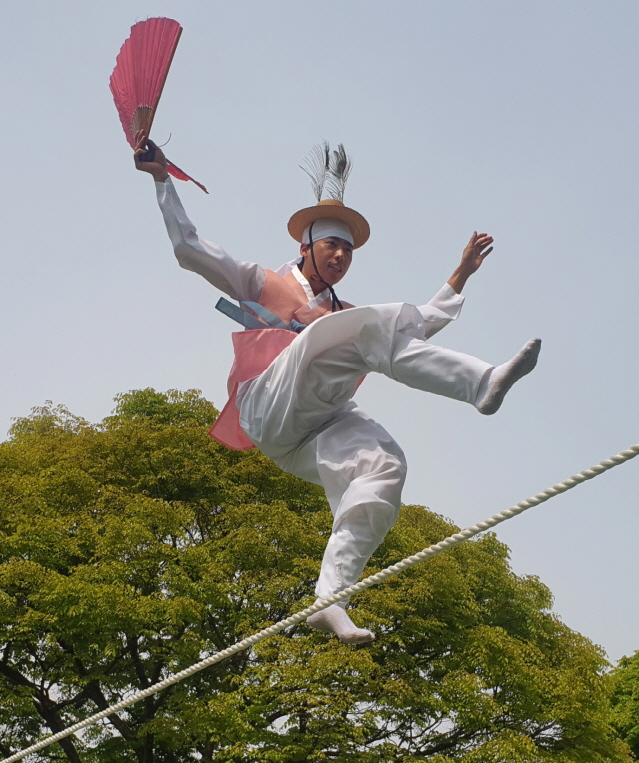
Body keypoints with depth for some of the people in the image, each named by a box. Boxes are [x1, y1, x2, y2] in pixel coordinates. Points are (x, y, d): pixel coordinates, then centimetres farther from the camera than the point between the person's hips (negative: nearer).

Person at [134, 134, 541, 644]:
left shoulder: (349, 317, 41)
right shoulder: (264, 284, 30)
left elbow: (425, 322, 40)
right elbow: (188, 248, 25)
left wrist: (462, 273, 38)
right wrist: (163, 179, 21)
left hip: (319, 425, 5)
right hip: (270, 405, -5)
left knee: (384, 464, -31)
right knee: (383, 325, -23)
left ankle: (330, 601, -41)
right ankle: (483, 383, -39)